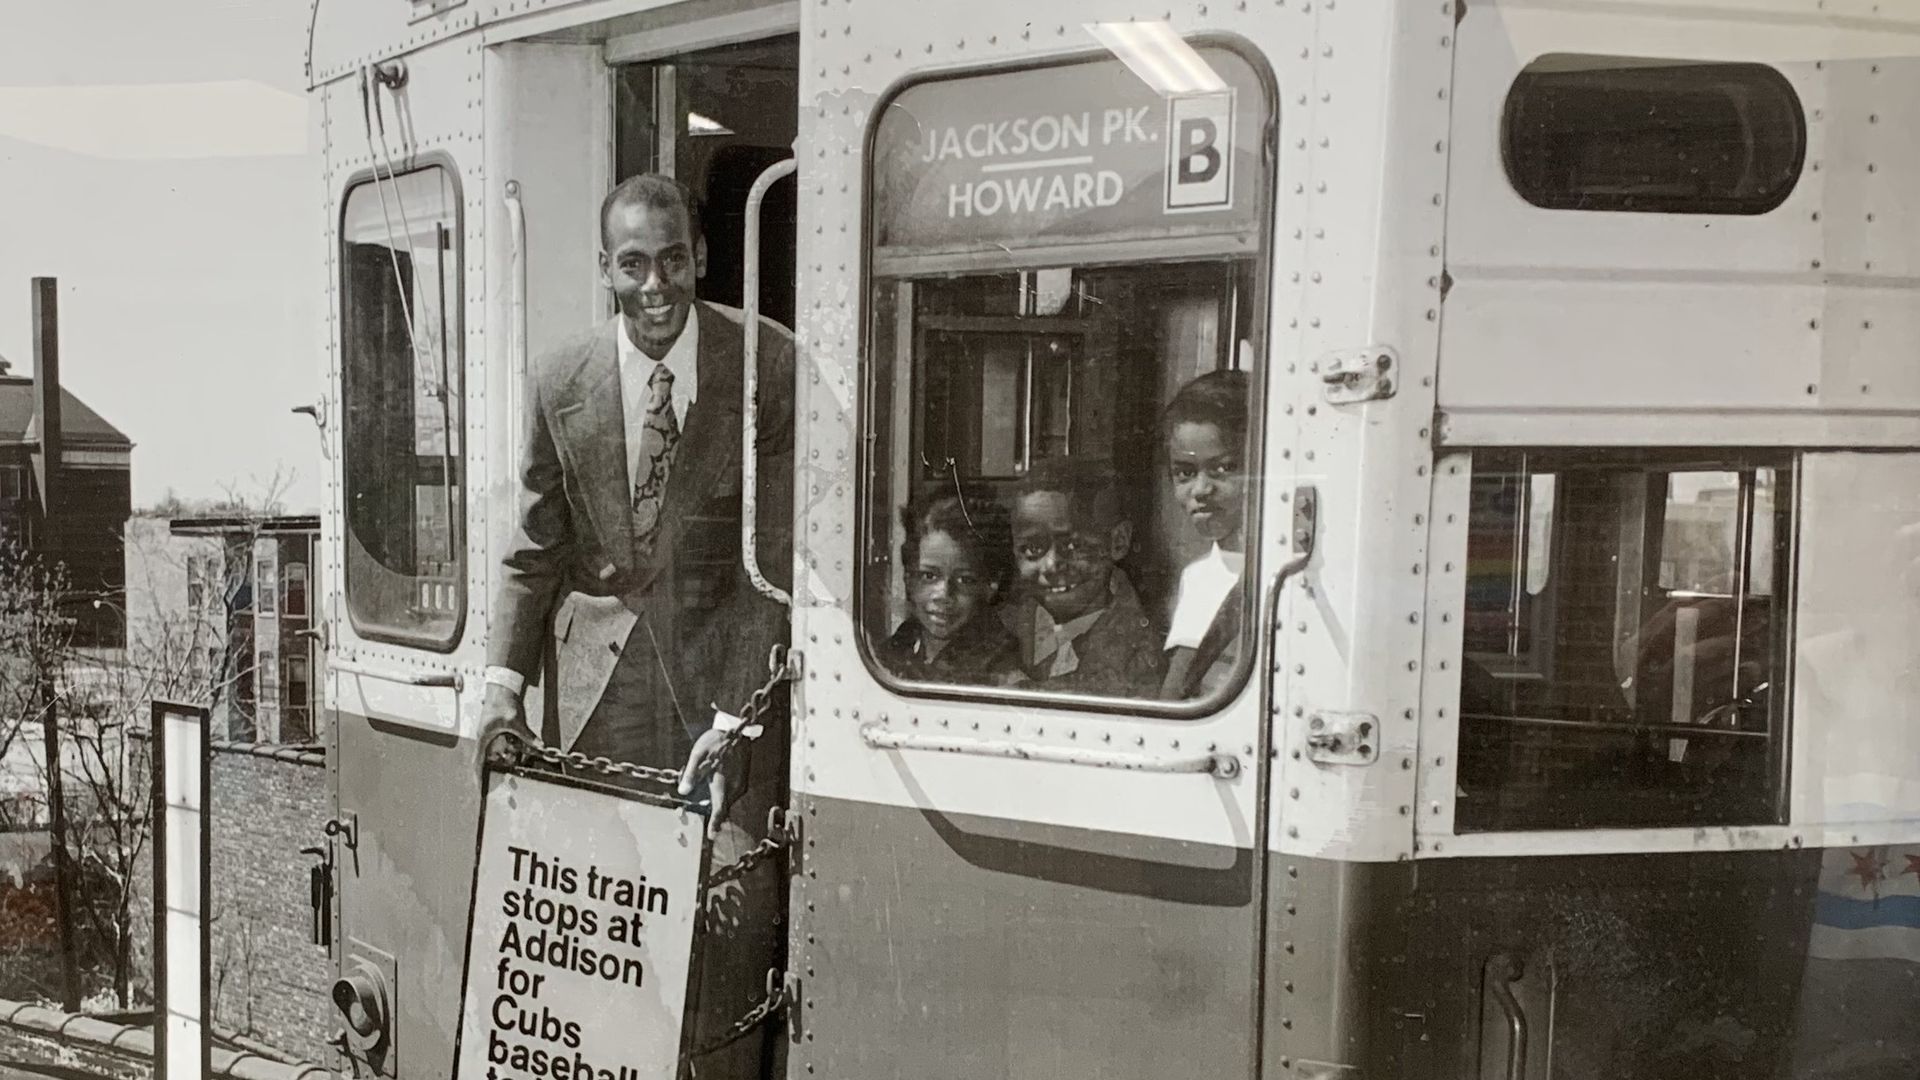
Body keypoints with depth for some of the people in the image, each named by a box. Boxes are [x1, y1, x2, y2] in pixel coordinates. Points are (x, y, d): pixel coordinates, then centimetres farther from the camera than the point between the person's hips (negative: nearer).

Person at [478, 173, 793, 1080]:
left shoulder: (767, 365, -7)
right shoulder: (562, 380, 3)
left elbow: (776, 554, -9)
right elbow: (536, 549, 11)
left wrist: (735, 714, -15)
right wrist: (504, 680, -1)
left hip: (721, 662, -2)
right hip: (598, 674, 2)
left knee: (730, 918, -4)